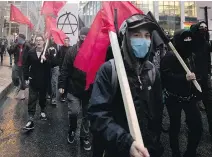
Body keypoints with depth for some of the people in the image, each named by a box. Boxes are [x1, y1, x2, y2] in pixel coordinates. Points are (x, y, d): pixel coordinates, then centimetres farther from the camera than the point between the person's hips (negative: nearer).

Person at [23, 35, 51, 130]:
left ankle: (43, 111, 43)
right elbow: (26, 65, 6)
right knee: (32, 99, -2)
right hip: (33, 80, 1)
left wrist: (46, 60, -32)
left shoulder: (47, 52, -8)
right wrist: (26, 77, 3)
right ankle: (31, 120, 0)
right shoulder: (30, 52, 0)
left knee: (42, 97, 17)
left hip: (44, 80, -1)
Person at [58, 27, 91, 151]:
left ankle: (85, 137, 30)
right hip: (74, 88, 0)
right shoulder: (72, 50, -4)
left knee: (87, 115, 12)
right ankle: (72, 130, 26)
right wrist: (62, 85, -6)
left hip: (89, 89, 1)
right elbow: (65, 69, -3)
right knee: (74, 112, -5)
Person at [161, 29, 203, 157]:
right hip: (174, 99, -5)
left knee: (197, 127, 1)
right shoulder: (169, 58, -13)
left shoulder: (192, 56, 7)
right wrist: (184, 78, -29)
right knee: (175, 127, 9)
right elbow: (165, 76, -25)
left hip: (190, 97, 5)